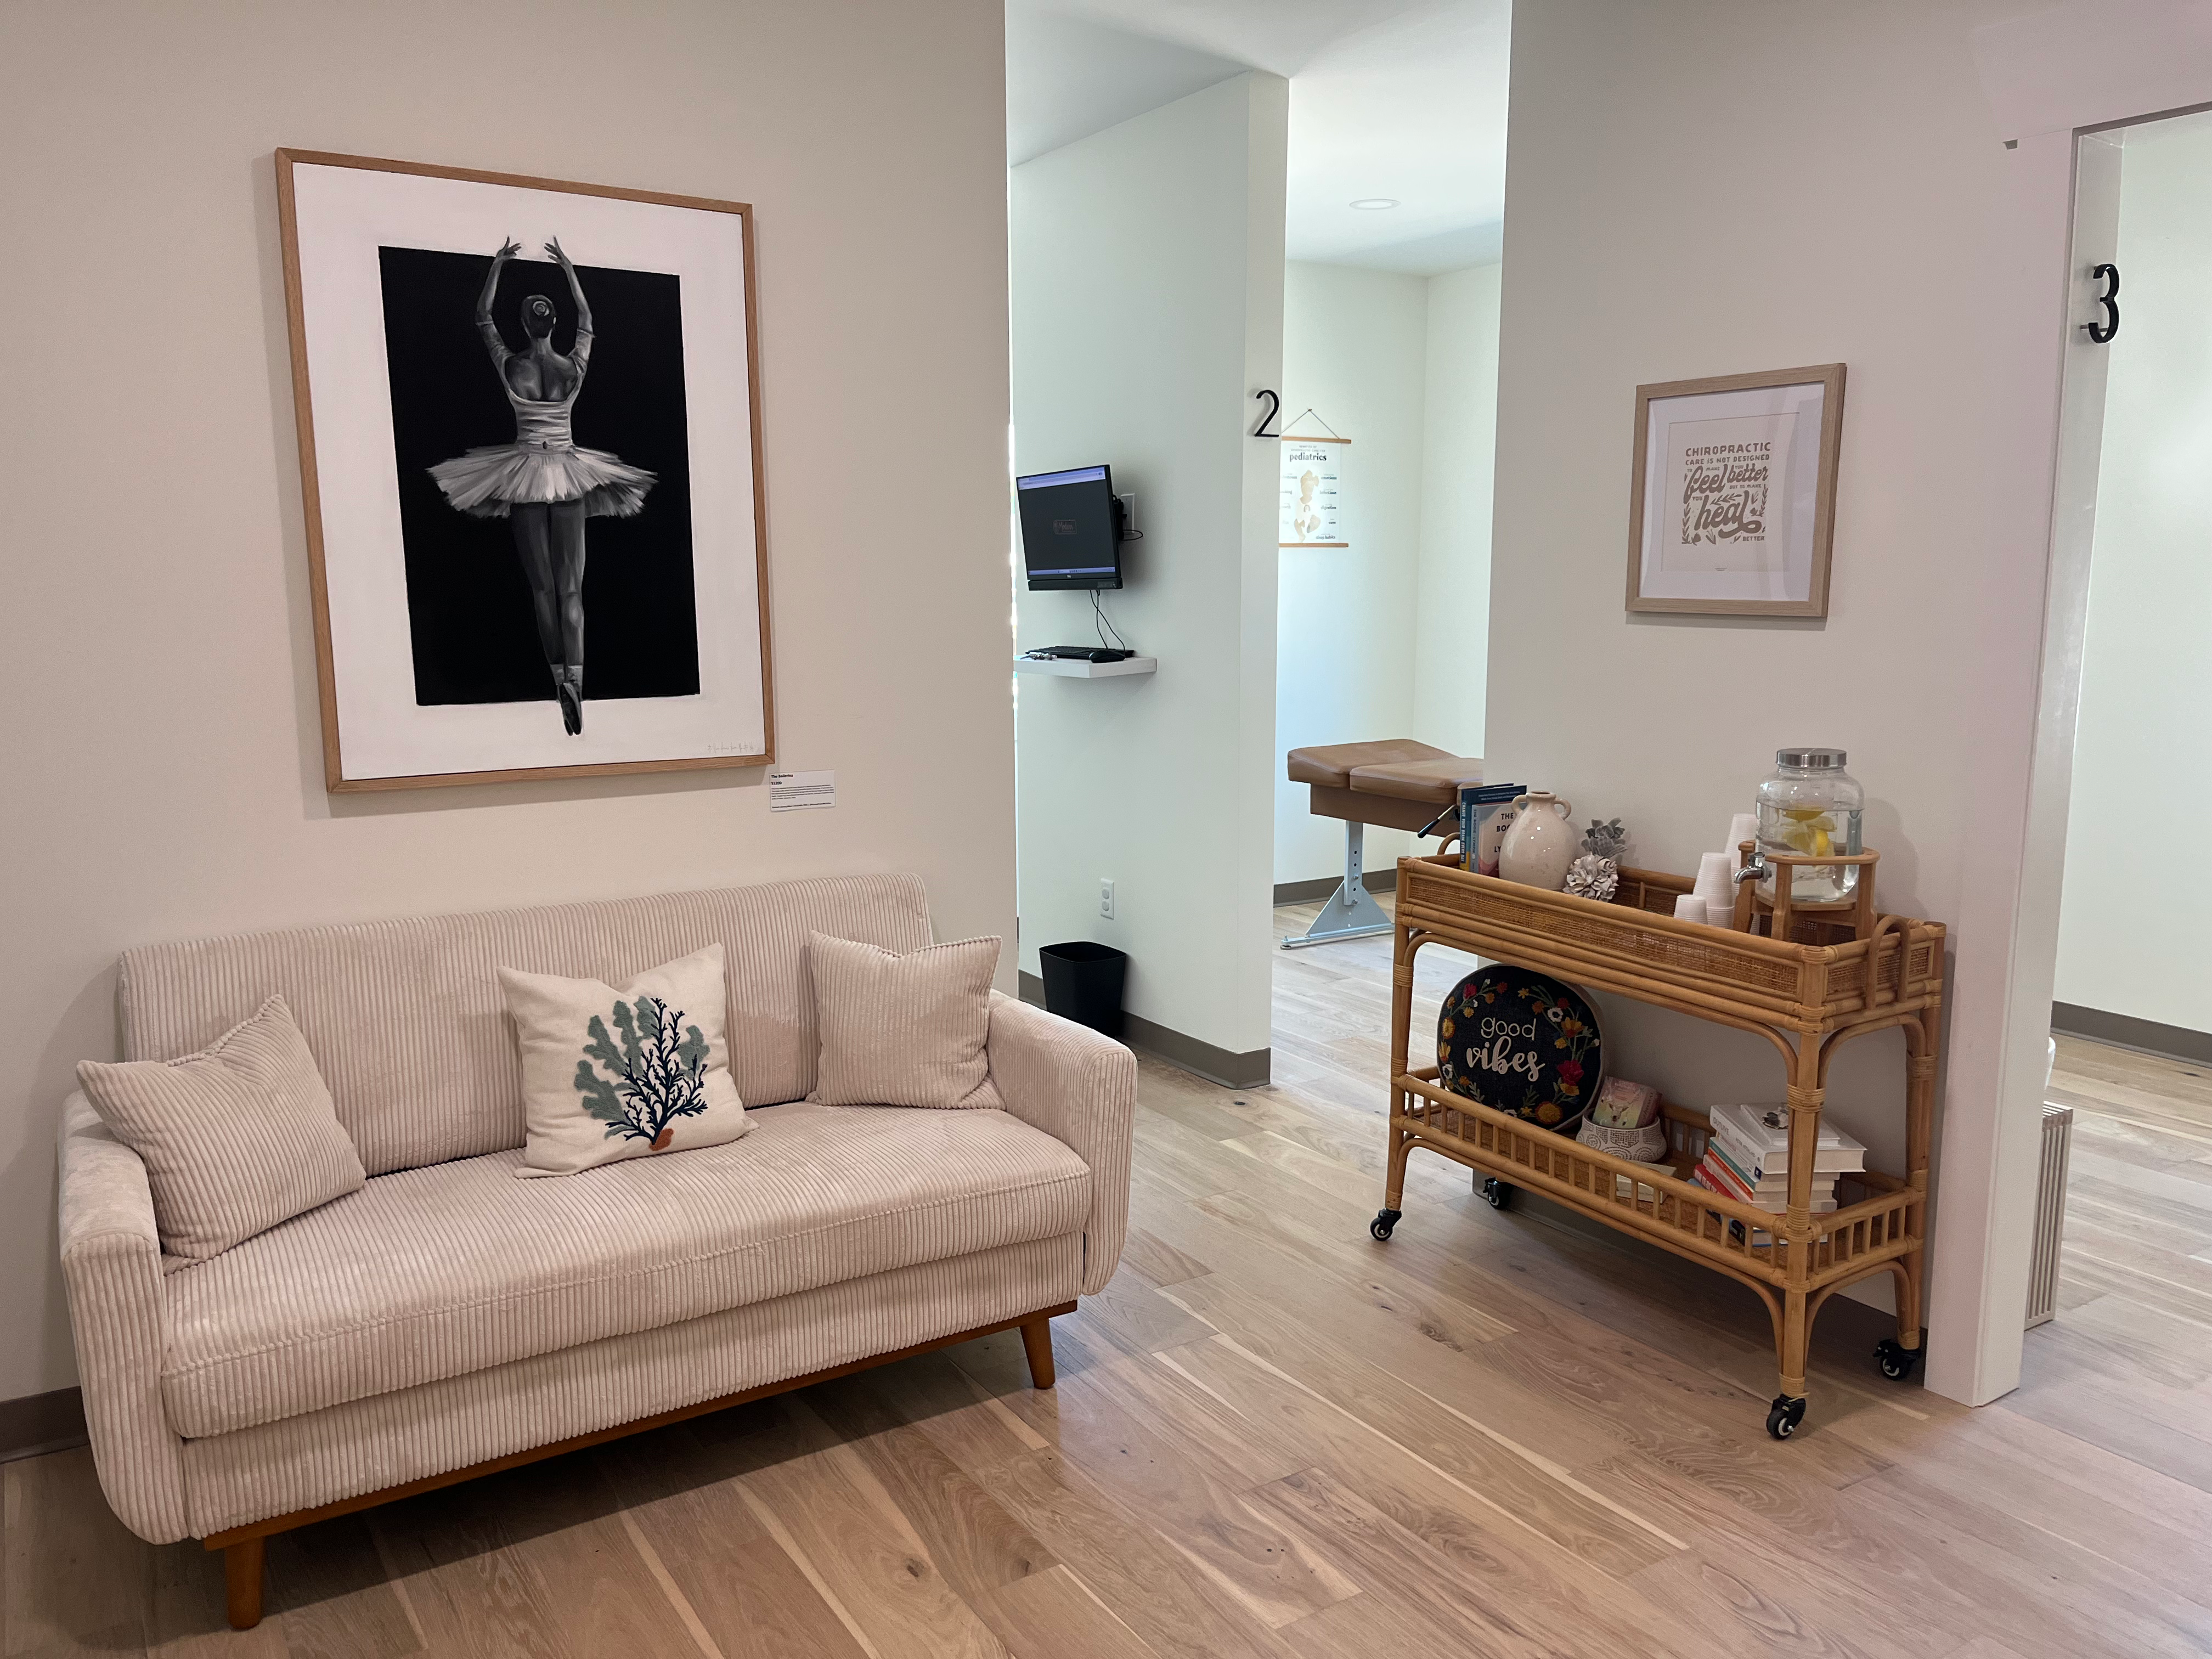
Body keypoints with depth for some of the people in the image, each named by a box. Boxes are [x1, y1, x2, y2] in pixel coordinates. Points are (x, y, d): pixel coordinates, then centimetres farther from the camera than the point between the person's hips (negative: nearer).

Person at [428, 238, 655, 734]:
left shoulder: (511, 366, -7)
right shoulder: (574, 367, -5)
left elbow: (482, 317, 10)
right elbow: (586, 319, 15)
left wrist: (498, 264, 17)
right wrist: (567, 268, 22)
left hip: (525, 474, 0)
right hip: (568, 474, 1)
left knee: (542, 586, 6)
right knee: (571, 588, -1)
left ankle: (558, 677, 2)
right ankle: (574, 680, -15)